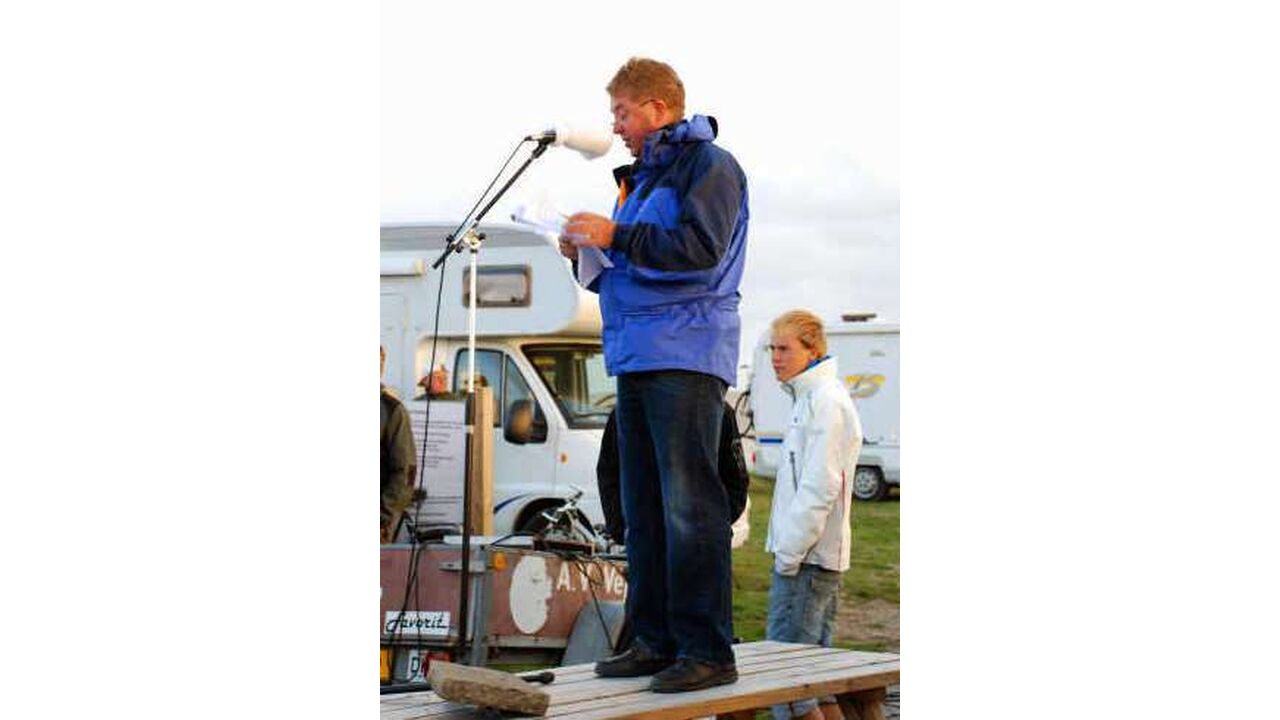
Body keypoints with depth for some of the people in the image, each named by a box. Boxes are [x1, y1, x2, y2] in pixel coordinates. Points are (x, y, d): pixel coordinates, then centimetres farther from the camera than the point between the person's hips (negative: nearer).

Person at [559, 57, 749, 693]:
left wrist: (615, 236, -14)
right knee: (644, 509, 10)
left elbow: (700, 249, -18)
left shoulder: (709, 165, -3)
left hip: (686, 358, -9)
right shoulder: (643, 176, 23)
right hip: (636, 356, 9)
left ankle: (707, 651, -8)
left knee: (689, 508, -11)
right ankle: (656, 640, 16)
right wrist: (588, 256, 9)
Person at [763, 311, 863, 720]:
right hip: (811, 557, 10)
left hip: (808, 560, -10)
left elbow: (819, 487, -20)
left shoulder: (826, 402, -13)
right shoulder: (808, 399, 18)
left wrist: (789, 553, -18)